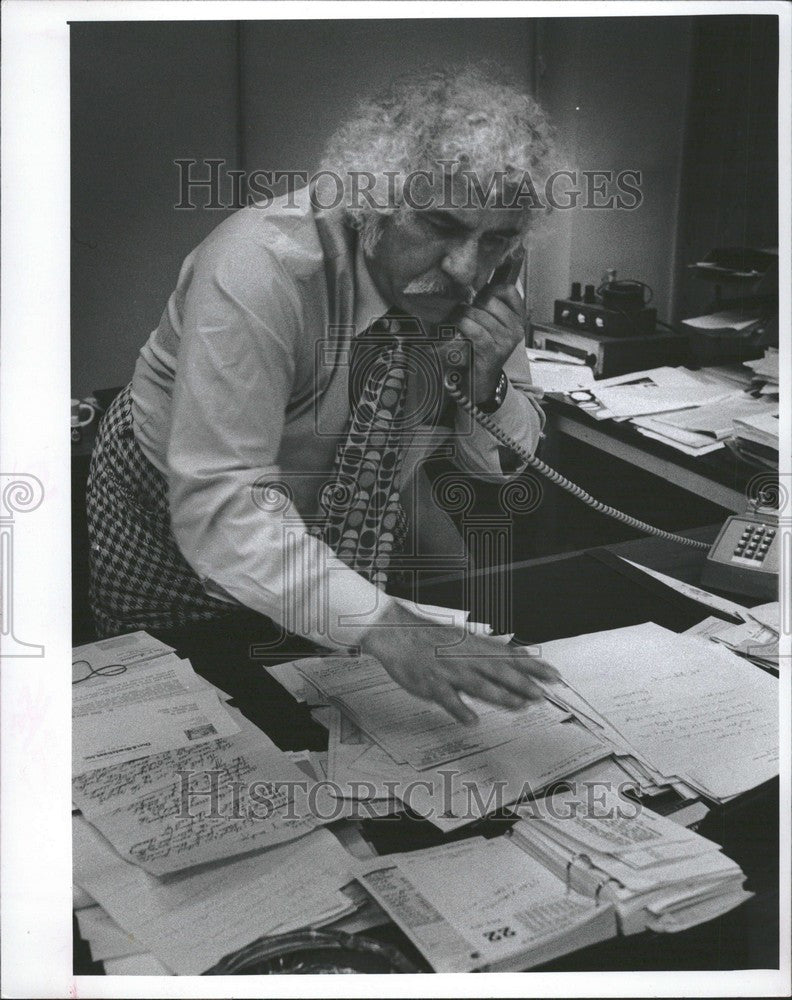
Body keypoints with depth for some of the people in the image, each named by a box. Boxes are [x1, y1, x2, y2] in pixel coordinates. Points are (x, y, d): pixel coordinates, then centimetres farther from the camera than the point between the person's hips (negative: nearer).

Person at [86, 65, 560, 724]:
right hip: (185, 535, -4)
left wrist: (486, 384, -26)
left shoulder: (481, 279, -15)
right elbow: (219, 505, -40)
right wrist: (382, 626, -52)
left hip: (370, 531, 5)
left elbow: (502, 463, -3)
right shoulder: (262, 265, -34)